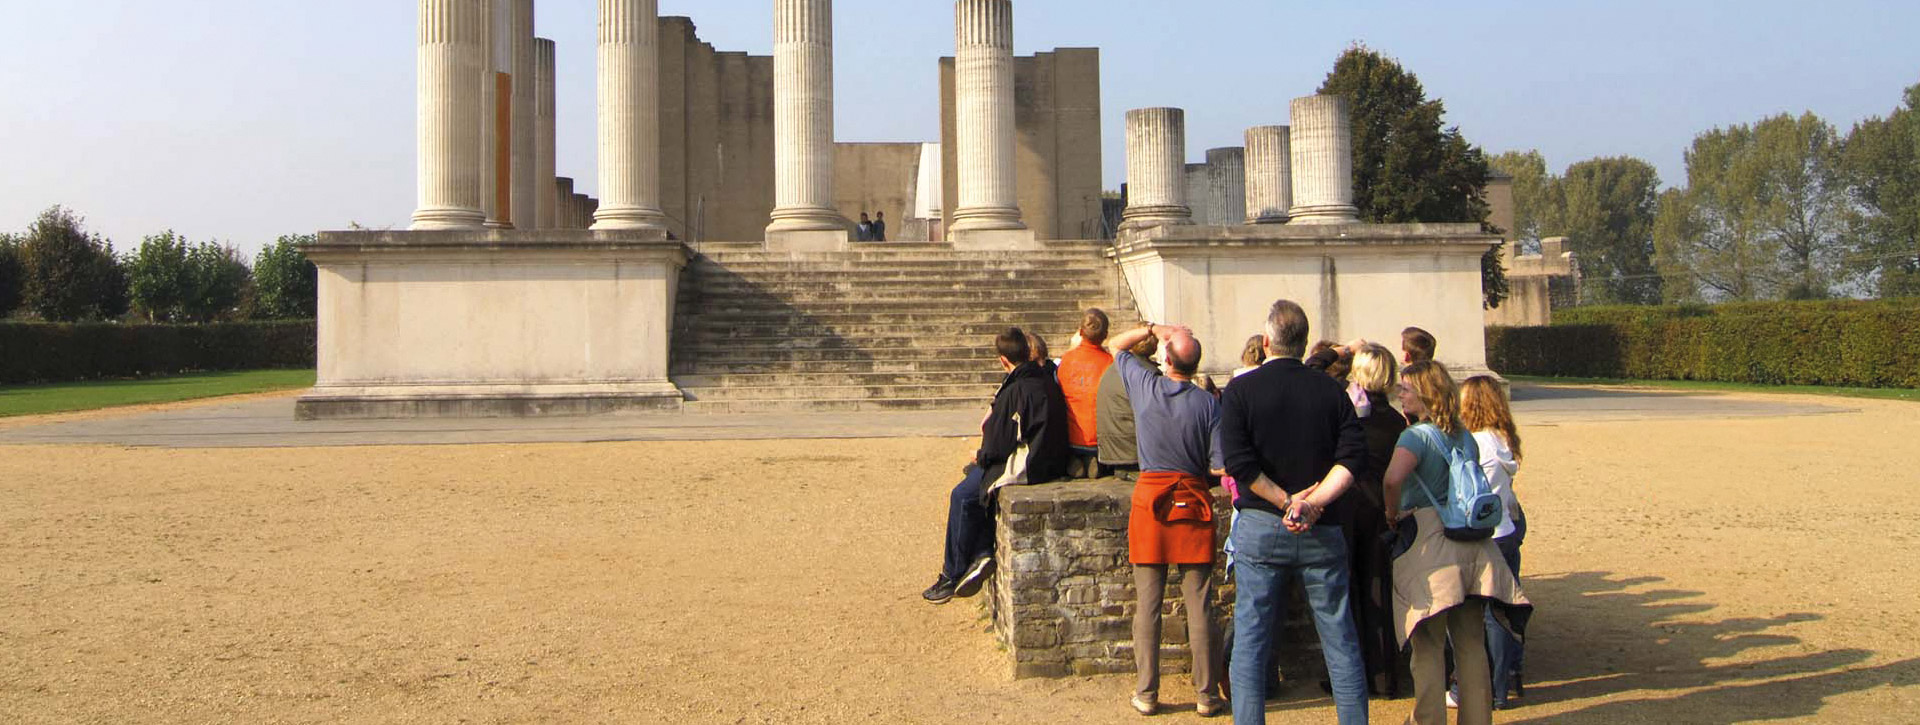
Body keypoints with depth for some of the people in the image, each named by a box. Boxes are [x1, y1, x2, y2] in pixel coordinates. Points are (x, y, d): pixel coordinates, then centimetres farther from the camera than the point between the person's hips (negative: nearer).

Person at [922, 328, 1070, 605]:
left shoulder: (1015, 392, -20)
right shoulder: (1047, 381, 7)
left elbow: (998, 446, -15)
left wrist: (979, 456, 5)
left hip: (1026, 467, -9)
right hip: (1050, 463, 10)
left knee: (963, 495, 1)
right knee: (975, 477, 20)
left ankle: (952, 576, 10)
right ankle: (982, 552, 14)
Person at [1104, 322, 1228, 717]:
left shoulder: (1145, 387, -5)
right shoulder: (1208, 404, -8)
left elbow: (1116, 345, 13)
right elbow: (1221, 466, -8)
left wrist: (1153, 328, 9)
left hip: (1150, 496, 1)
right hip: (1193, 501, -1)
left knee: (1147, 602, 5)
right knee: (1199, 603, 4)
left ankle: (1146, 693, 9)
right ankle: (1207, 694, 10)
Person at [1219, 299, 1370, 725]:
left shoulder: (1241, 390, -3)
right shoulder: (1331, 390, 3)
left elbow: (1239, 462, -14)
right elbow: (1354, 456, -8)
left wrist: (1286, 502, -10)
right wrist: (1315, 502, -14)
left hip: (1260, 527, -1)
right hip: (1323, 531, 2)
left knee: (1250, 641, 5)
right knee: (1341, 641, 11)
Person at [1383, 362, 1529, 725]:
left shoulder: (1417, 435, -12)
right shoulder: (1466, 437, 11)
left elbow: (1393, 478, -29)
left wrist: (1392, 514, -14)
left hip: (1428, 543, -7)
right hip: (1472, 545, 7)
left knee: (1428, 646, 1)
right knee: (1471, 643, 13)